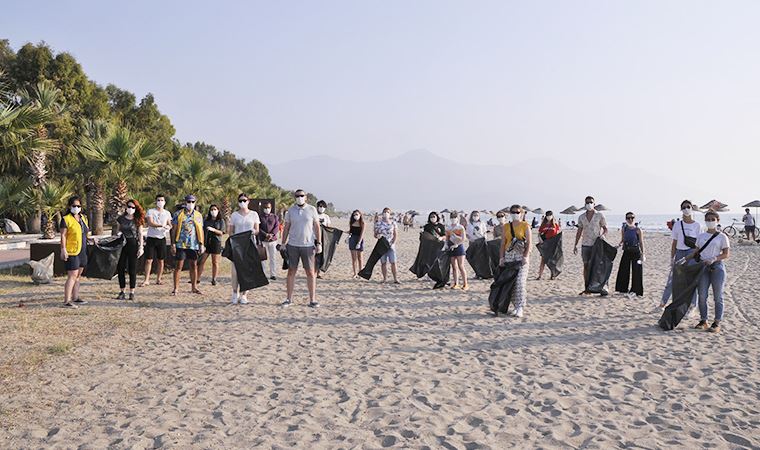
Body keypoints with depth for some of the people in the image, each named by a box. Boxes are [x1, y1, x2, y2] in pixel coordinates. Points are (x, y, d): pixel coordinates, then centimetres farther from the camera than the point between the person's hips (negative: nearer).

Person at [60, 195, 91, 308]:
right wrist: (63, 249, -20)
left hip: (82, 251, 8)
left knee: (78, 275, 14)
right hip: (71, 252, -8)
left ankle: (75, 298, 23)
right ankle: (67, 301, -10)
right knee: (72, 276, -11)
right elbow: (63, 235, -14)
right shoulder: (66, 219, -9)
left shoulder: (83, 217, 13)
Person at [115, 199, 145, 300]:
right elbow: (118, 231, 16)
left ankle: (132, 292, 7)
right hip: (122, 244, 2)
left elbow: (140, 234, 2)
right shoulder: (121, 218, 7)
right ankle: (121, 292, 10)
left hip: (133, 244, -2)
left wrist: (141, 247, -3)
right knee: (120, 268, 1)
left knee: (132, 269, 1)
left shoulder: (138, 220, 2)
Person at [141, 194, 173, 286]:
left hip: (162, 238, 3)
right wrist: (162, 225, -23)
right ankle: (146, 280, 0)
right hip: (151, 238, -3)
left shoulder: (167, 213, 11)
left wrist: (168, 228, -13)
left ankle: (158, 279, 16)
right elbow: (150, 223, -12)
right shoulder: (150, 211, 1)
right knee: (149, 260, -4)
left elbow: (170, 225, 12)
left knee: (161, 260, 6)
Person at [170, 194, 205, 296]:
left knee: (194, 266, 8)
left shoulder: (198, 215, 11)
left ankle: (194, 287, 17)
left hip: (194, 245, 3)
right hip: (181, 244, -3)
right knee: (178, 266, -2)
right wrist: (173, 244, -3)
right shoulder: (178, 214, 4)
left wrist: (201, 244, 6)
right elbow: (174, 230, 3)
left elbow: (201, 231, 13)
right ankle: (176, 288, 2)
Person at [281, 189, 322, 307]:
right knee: (291, 272, 5)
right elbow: (286, 228, 11)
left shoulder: (312, 210, 2)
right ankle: (289, 299, 13)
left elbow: (317, 227, 3)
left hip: (308, 245, -1)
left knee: (311, 273, 0)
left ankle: (312, 300, 7)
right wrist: (283, 243, 6)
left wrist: (319, 243, -3)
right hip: (293, 245, 2)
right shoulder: (291, 210, 6)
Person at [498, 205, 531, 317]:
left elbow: (529, 242, -5)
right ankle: (516, 306, 13)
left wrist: (526, 256, -16)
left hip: (521, 255, -4)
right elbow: (503, 243, 11)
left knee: (520, 281, -12)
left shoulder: (525, 226, 2)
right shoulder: (506, 227, 13)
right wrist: (501, 257, 2)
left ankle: (520, 307, -10)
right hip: (509, 255, 4)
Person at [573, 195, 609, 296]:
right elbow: (579, 232, 13)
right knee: (586, 266, 3)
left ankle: (601, 287, -2)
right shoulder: (581, 217, 9)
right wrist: (575, 245, 9)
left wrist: (602, 235, -19)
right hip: (585, 245, 3)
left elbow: (605, 229, 3)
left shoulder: (600, 215, 0)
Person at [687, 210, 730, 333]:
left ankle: (717, 323, 6)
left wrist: (713, 259, -19)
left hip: (717, 267, -4)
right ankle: (703, 321, 12)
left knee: (717, 297, 1)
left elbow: (726, 254, -5)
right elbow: (697, 252, 15)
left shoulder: (722, 237, 0)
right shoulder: (701, 236, 11)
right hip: (702, 267, 4)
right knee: (702, 296, 3)